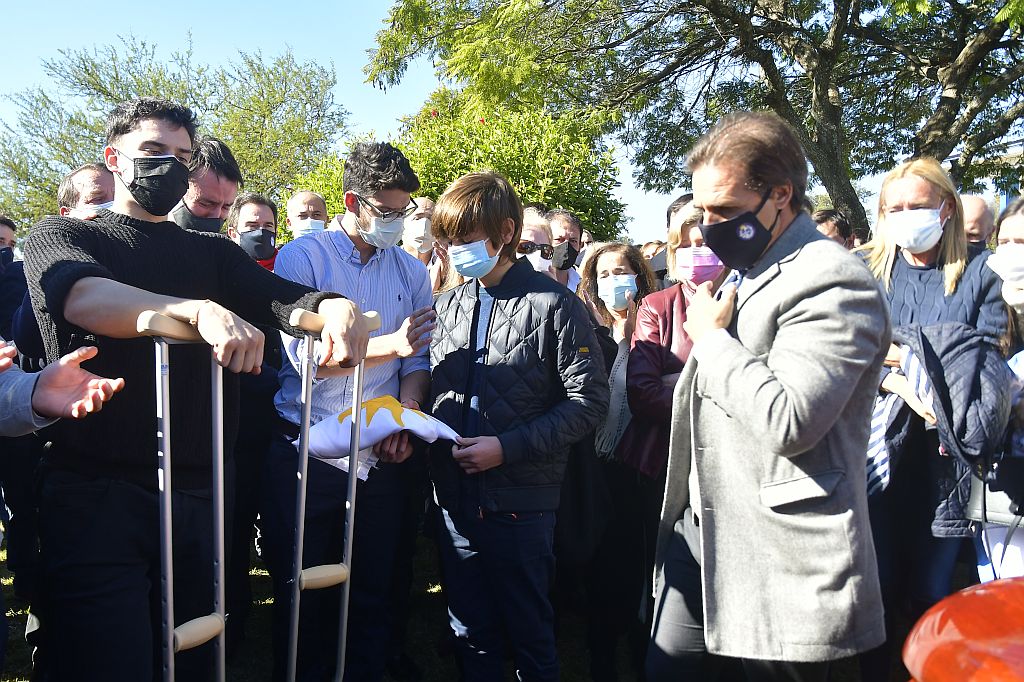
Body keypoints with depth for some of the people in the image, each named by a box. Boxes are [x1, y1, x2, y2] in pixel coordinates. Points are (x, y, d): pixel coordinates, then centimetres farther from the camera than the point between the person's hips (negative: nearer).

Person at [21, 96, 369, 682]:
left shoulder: (213, 254, 18)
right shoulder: (61, 236, 6)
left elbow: (286, 298, 1)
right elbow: (84, 297, -17)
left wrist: (336, 307, -23)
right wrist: (201, 310, -35)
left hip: (198, 496, 4)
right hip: (97, 496, -3)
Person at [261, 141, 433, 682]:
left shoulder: (411, 271, 8)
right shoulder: (301, 257, -5)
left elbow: (418, 360, 4)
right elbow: (303, 353, -16)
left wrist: (406, 416, -13)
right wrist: (390, 344, -21)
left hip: (382, 455, 3)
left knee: (374, 589, 12)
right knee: (300, 592, 11)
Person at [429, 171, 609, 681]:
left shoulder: (554, 304, -8)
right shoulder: (446, 306, 8)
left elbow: (588, 402, -12)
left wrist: (507, 447, -17)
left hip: (520, 502, -5)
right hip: (454, 499, 5)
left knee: (530, 635, 11)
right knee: (471, 636, 18)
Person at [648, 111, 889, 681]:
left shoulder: (833, 283, -16)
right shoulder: (743, 271, 14)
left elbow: (786, 420, -28)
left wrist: (712, 338, -16)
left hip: (778, 556, -9)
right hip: (700, 527, 9)